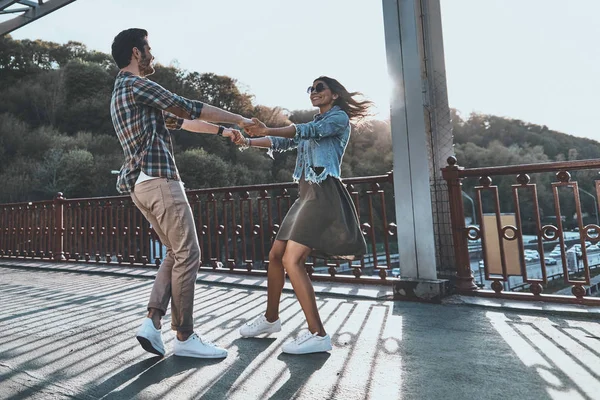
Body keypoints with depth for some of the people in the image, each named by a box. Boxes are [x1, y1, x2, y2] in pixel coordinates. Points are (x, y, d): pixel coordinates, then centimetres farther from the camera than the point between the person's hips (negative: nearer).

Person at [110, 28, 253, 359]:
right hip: (158, 179, -10)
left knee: (176, 253, 13)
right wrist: (239, 119, 2)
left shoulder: (122, 94, 26)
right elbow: (189, 109, -7)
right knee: (187, 255, -6)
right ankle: (185, 337, 2)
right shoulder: (136, 85, -5)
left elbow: (178, 121, 27)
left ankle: (152, 321, 6)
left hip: (141, 184, 10)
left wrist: (221, 131, 28)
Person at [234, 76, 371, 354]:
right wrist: (248, 141, 2)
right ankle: (270, 318, 24)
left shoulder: (339, 118, 1)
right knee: (276, 255, 9)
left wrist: (267, 129, -31)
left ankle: (318, 334, -13)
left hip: (324, 194, -9)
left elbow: (308, 131, -18)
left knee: (292, 260, -18)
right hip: (307, 194, 9)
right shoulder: (314, 125, 27)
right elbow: (283, 143, 18)